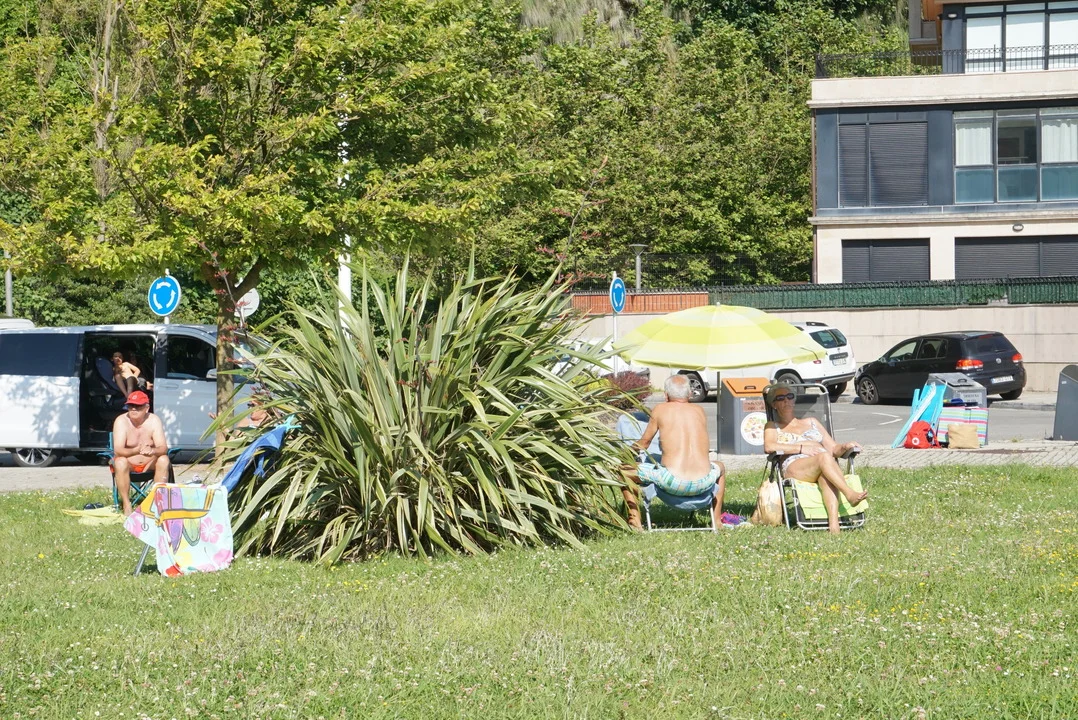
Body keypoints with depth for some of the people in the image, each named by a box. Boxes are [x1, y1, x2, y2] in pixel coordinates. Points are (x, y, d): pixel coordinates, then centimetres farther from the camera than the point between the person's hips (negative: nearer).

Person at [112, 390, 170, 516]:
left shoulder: (154, 421, -12)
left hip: (149, 462, 2)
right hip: (128, 463, -2)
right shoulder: (121, 421, -17)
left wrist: (152, 451, -46)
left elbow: (163, 448, -21)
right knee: (120, 462, -35)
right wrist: (137, 450, -48)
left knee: (163, 460, -28)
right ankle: (126, 506, -30)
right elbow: (118, 450, -28)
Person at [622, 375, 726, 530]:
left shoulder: (661, 410, 5)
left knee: (625, 470, 15)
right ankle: (717, 520, 38)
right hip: (703, 483, 4)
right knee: (720, 467, 39)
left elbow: (644, 442, 17)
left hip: (673, 484, -4)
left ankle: (635, 520, 7)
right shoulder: (699, 411, 13)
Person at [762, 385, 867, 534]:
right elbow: (769, 446, -1)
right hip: (794, 468, -2)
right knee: (824, 456, -36)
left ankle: (833, 523, -58)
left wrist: (845, 447, 1)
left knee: (826, 476, -39)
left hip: (823, 467, 2)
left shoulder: (811, 422, 34)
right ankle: (850, 494, -54)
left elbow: (834, 449, 26)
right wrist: (801, 448, -8)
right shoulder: (773, 426, 24)